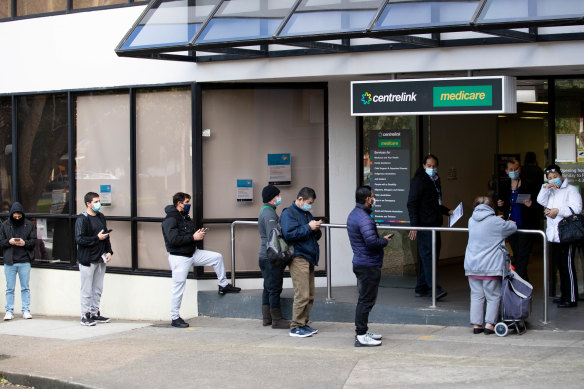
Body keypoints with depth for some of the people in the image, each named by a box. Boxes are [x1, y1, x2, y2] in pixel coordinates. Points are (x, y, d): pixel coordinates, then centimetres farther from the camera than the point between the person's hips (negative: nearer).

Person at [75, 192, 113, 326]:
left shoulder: (101, 217, 13)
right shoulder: (82, 219, -10)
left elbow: (106, 236, 20)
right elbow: (79, 239, -17)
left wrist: (108, 251, 8)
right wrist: (97, 238, -17)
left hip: (100, 260, 7)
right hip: (87, 260, -7)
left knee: (98, 289, 12)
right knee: (87, 290, -2)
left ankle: (95, 314, 21)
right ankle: (85, 316, 4)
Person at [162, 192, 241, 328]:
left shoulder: (185, 217, 12)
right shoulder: (170, 219, -16)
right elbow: (173, 239, -27)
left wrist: (199, 234, 0)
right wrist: (193, 237, -22)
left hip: (193, 253, 8)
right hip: (179, 257, -8)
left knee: (217, 257, 7)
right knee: (178, 287, -4)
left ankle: (223, 285, 22)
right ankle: (175, 318, 5)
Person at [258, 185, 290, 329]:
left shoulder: (264, 211, 17)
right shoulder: (269, 214, -16)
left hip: (265, 256, 11)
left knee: (268, 287, 15)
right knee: (274, 288, -6)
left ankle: (266, 317, 20)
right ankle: (277, 320, -3)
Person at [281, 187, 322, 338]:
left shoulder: (307, 214, 22)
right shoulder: (288, 214, -6)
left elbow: (315, 235, 28)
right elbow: (289, 235, -19)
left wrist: (317, 230, 5)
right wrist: (308, 227, -16)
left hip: (309, 258, 9)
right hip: (298, 259, -9)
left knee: (310, 295, 9)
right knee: (302, 295, -12)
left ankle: (304, 324, 17)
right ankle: (296, 327, -7)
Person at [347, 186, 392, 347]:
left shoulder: (353, 214, 12)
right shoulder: (364, 218, -20)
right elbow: (371, 241, -28)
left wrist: (381, 239, 12)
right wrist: (384, 240, -10)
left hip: (360, 263, 10)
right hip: (369, 265, -10)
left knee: (364, 299, 18)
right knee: (366, 300, -5)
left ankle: (361, 331, 25)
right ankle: (361, 336, -3)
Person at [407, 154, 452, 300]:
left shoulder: (435, 181, 18)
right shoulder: (418, 181, -8)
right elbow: (412, 204, -14)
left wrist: (447, 211, 15)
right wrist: (414, 225, -20)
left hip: (434, 225, 9)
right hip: (424, 226, -9)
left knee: (433, 255, 9)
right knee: (428, 255, -13)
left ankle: (421, 288, 14)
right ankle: (434, 288, -18)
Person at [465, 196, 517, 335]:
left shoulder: (471, 221, 6)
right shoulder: (495, 222, -7)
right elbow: (513, 227, 7)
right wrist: (508, 222, 28)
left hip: (472, 266, 5)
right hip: (490, 266, -5)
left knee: (476, 296, 10)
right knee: (493, 297, 3)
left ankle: (476, 324, 8)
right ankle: (489, 325, -3)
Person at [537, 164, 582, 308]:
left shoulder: (571, 190, -1)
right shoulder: (550, 192, 19)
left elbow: (576, 208, -13)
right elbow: (541, 201, 3)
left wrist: (558, 211, -15)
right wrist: (546, 188, -9)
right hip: (553, 235, 7)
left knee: (567, 267, -8)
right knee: (559, 266, 13)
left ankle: (571, 299, -6)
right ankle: (564, 295, 22)